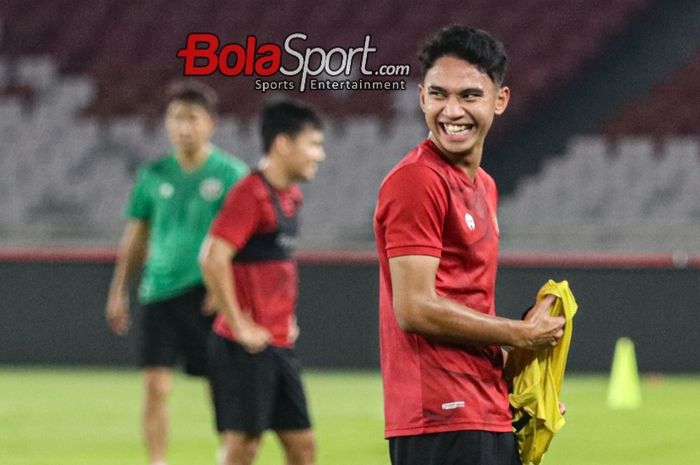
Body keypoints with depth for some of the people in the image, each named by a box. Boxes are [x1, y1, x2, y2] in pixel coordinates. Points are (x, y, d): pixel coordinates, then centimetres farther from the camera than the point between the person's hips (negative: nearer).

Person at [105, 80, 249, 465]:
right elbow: (135, 238, 16)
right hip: (159, 291, 3)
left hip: (208, 293, -3)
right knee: (155, 386, -5)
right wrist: (118, 293, 16)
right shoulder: (154, 176, 7)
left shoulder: (231, 174, -3)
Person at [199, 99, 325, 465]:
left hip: (280, 345, 9)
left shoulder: (291, 196, 13)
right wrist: (240, 327, -20)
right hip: (248, 348, -9)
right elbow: (213, 258, -24)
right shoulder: (251, 194, -14)